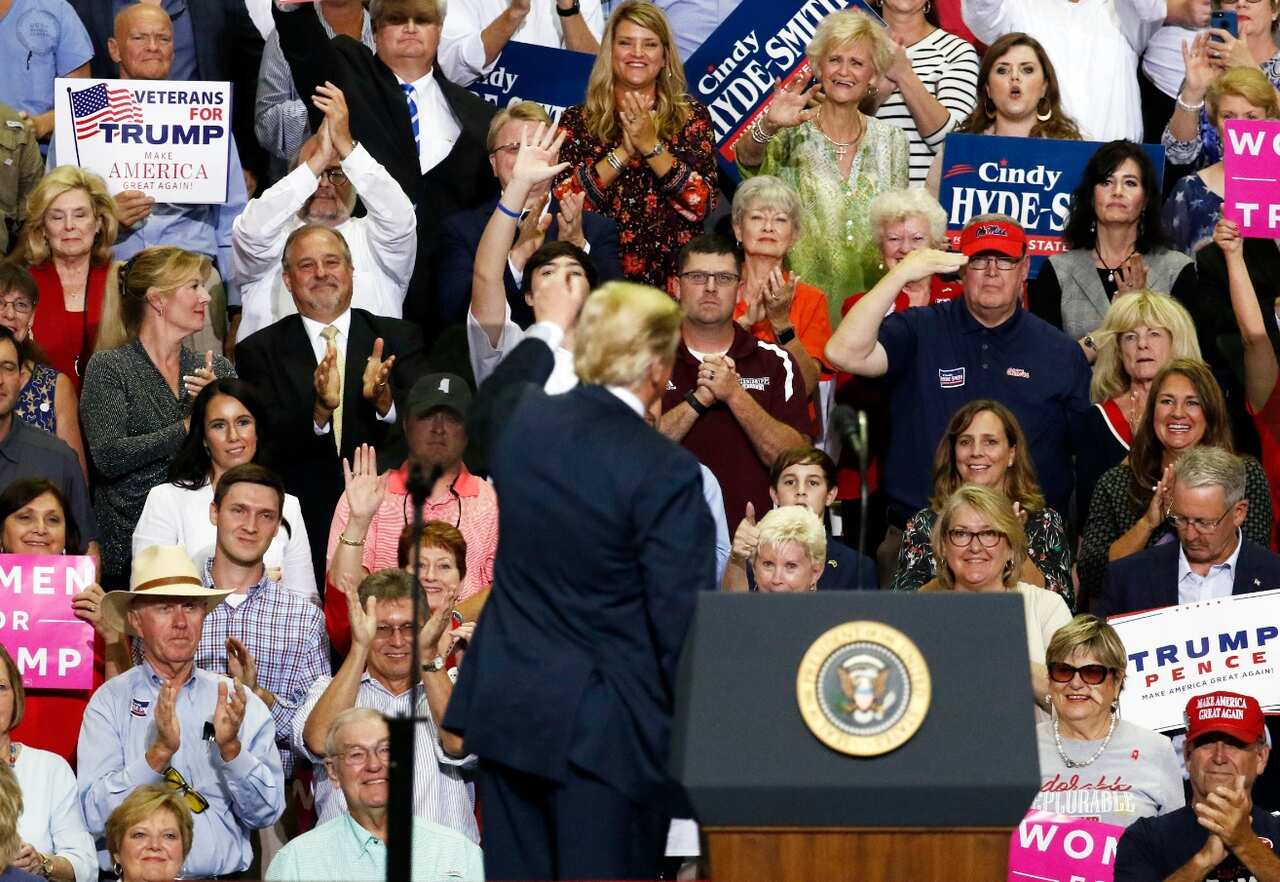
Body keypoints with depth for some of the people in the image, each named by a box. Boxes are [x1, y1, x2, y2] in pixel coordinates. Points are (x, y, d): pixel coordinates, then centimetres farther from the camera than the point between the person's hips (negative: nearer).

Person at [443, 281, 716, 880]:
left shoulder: (522, 420, 0)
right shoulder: (666, 473, -19)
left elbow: (485, 407, 28)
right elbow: (683, 615, -17)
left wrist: (545, 334, 41)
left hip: (505, 710, 6)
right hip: (601, 729, -6)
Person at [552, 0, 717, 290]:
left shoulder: (691, 117, 9)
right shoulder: (576, 121, 10)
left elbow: (702, 205, -1)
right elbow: (563, 201, -2)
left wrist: (651, 146, -9)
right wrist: (623, 152, -9)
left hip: (671, 276, 0)